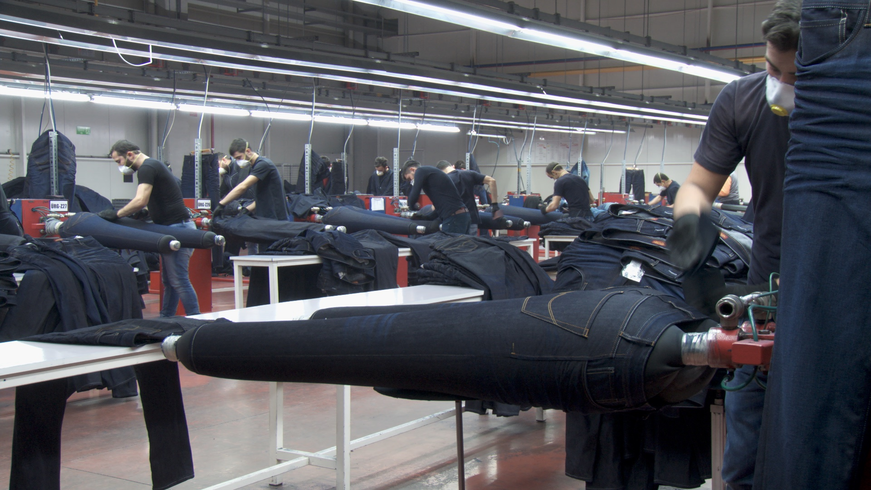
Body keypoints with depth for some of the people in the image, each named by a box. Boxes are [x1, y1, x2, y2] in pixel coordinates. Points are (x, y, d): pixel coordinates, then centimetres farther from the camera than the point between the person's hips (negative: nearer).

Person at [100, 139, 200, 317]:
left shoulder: (147, 168, -14)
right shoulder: (152, 165, 18)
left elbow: (140, 201, -26)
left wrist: (117, 214, -15)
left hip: (177, 229, -11)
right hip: (171, 228, 11)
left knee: (178, 280, -9)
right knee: (168, 280, 13)